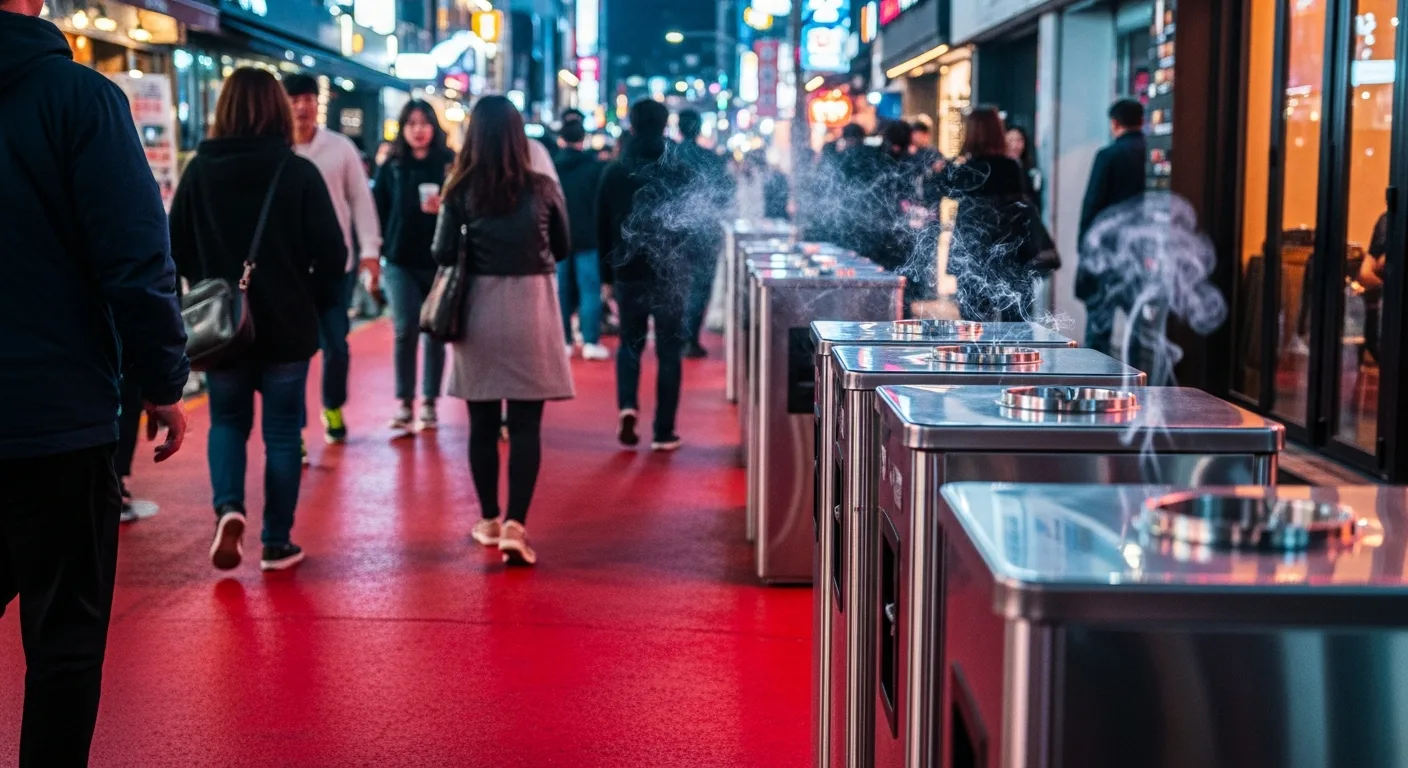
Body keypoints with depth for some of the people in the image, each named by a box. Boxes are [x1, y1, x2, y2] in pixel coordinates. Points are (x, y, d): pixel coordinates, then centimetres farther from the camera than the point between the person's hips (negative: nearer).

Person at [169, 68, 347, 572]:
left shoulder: (199, 171, -5)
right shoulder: (299, 172, -9)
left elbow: (177, 249, 1)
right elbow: (332, 254, -10)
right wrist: (317, 305, 6)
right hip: (287, 324, -1)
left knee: (227, 421, 19)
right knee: (282, 431, 9)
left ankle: (228, 508, -5)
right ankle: (276, 543, 13)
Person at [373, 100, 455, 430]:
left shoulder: (450, 164, 2)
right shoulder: (390, 167, 6)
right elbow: (379, 212, 5)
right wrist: (376, 252, -1)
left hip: (440, 260, 0)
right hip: (400, 261, 0)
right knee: (405, 330, -6)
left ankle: (429, 403, 14)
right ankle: (404, 403, 0)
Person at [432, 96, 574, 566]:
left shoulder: (461, 191, -4)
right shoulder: (543, 188, -3)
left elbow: (443, 254, -5)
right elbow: (562, 248, 8)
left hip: (479, 308, 1)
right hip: (531, 308, -1)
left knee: (483, 423, 11)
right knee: (526, 425, 0)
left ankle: (489, 520, 21)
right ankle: (515, 525, -10)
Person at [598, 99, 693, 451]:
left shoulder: (614, 173, -1)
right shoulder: (680, 172, -6)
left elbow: (602, 228, 3)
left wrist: (608, 274, 10)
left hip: (628, 271, 2)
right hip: (671, 273, -1)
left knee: (630, 343, 17)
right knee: (669, 350, 5)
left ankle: (627, 405, -7)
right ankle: (664, 431, 5)